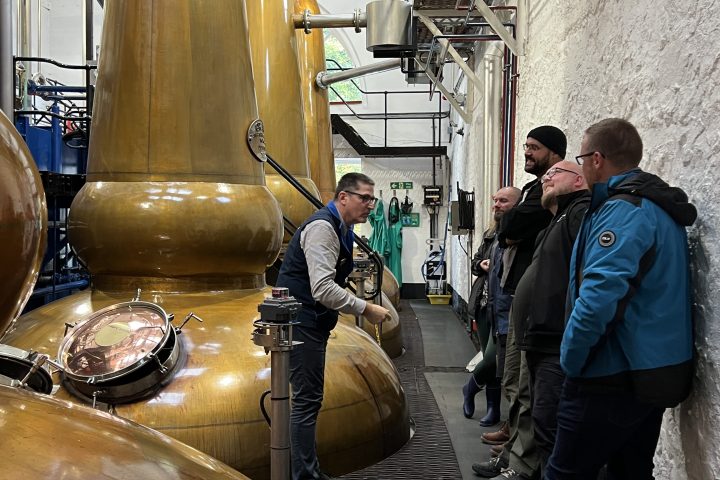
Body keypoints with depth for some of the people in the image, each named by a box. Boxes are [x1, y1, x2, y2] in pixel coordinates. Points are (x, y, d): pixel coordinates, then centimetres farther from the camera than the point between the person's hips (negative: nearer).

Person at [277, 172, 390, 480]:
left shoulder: (340, 229, 13)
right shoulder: (323, 227, -19)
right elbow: (323, 289, -28)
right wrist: (366, 309, -23)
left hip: (311, 323, 10)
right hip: (301, 324, -10)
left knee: (308, 399, 16)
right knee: (307, 400, -5)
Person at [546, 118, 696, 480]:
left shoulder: (623, 211, -18)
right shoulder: (661, 208, 14)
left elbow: (599, 297, -28)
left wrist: (571, 360, -15)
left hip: (612, 380, -10)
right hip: (656, 374, 10)